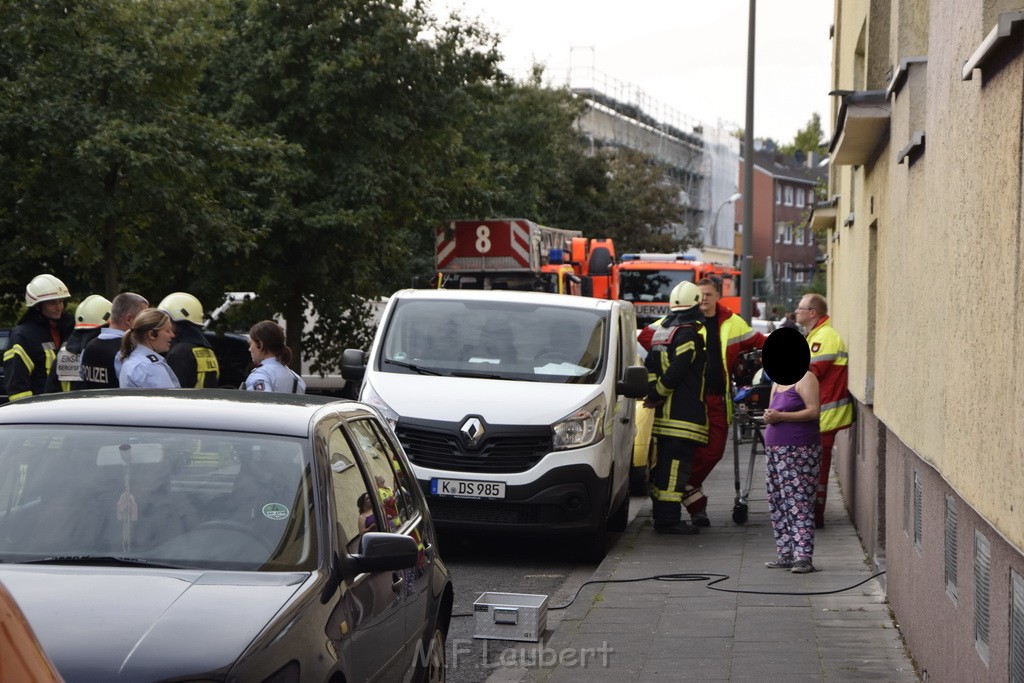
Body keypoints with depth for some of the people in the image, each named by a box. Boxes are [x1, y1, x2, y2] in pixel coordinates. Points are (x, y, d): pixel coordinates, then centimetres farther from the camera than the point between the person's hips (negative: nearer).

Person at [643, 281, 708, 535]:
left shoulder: (661, 331, 16)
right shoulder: (689, 333, -12)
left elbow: (651, 365, 14)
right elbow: (677, 371, -19)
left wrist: (654, 392, 6)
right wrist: (657, 395, -8)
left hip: (663, 415, 9)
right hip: (684, 413, -9)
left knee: (664, 464, 14)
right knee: (676, 464, -9)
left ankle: (660, 514, 21)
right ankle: (668, 519, -11)